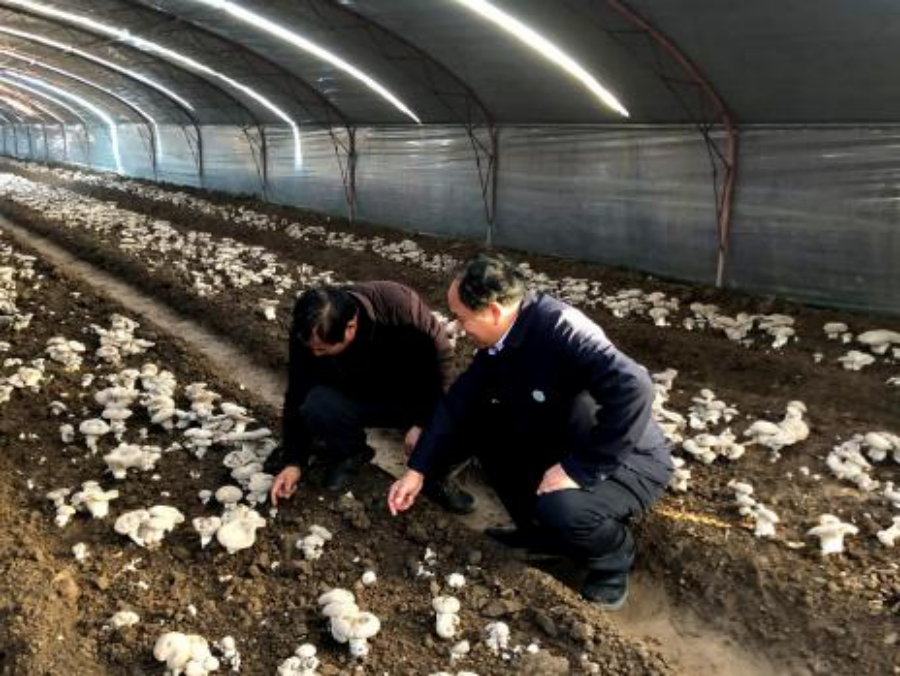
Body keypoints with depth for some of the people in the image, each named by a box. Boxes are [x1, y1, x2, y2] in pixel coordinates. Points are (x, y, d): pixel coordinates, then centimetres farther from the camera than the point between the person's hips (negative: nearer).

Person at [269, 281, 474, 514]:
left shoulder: (399, 305, -33)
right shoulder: (306, 336, -23)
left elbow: (440, 356, -21)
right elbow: (298, 398, -11)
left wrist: (422, 421, -23)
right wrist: (293, 462, -12)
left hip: (412, 396, -2)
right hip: (355, 399, 2)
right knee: (316, 405, -29)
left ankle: (436, 475, 1)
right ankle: (349, 453, 3)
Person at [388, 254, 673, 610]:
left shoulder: (560, 329, -31)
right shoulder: (498, 341, -4)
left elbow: (633, 388, -42)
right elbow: (458, 401, 4)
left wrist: (579, 469, -35)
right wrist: (416, 471, 4)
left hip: (628, 461, -8)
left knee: (560, 507, -35)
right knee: (478, 422, -1)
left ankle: (614, 556, 1)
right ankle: (540, 530, 11)